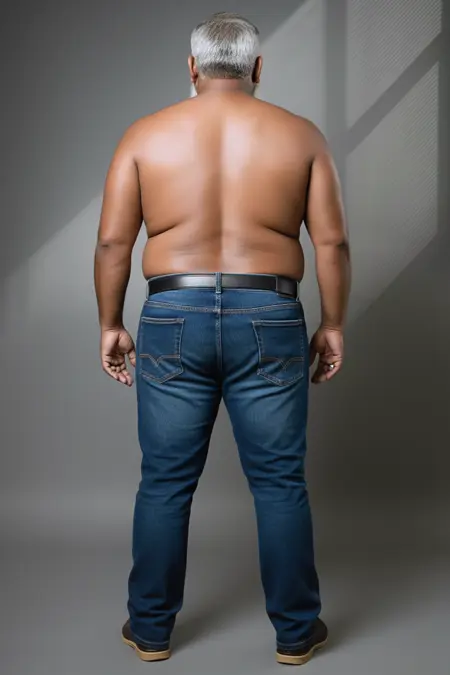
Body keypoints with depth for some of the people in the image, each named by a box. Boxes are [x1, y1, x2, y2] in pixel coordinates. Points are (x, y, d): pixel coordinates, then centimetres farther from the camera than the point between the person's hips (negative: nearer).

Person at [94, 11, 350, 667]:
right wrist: (333, 326, 9)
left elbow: (112, 241, 1)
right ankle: (295, 631, 24)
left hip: (173, 319, 1)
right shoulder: (300, 135, 5)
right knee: (280, 482, 10)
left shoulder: (145, 134, 5)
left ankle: (151, 629, 25)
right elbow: (332, 242, 1)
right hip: (269, 322, 0)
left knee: (165, 482, 11)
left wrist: (110, 325, 10)